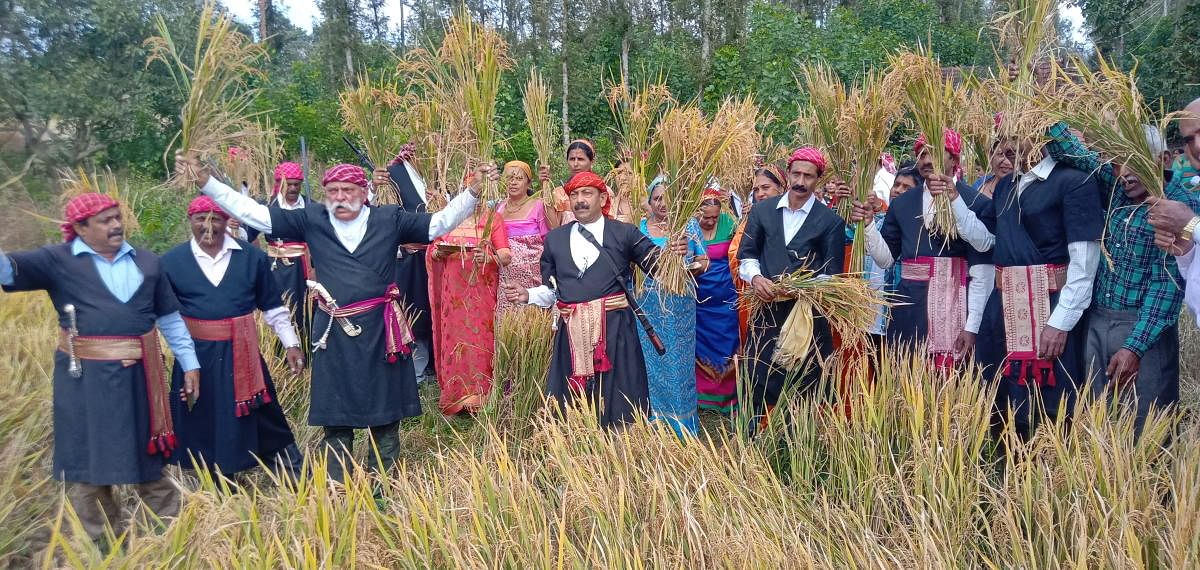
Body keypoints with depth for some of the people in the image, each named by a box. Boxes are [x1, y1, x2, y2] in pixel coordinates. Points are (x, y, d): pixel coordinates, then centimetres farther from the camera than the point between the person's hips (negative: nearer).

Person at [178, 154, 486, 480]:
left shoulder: (389, 219, -1)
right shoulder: (312, 220, 1)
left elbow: (440, 223, 0)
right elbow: (253, 213, 1)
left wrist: (472, 190, -10)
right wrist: (205, 182, -4)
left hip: (381, 330, 0)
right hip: (333, 332, 1)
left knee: (386, 414, 10)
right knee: (335, 416, 11)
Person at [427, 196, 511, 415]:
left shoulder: (493, 218, 3)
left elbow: (506, 255, -6)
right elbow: (432, 252, 16)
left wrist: (490, 257, -26)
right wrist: (440, 252, -7)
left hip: (482, 291, -2)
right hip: (453, 290, 3)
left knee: (480, 337, -5)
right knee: (453, 337, 2)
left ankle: (478, 395, 2)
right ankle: (455, 394, 10)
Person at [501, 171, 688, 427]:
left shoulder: (624, 233, 6)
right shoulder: (555, 238, 14)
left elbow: (657, 264, 3)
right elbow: (550, 289, 17)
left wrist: (672, 253, -17)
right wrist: (528, 295, 0)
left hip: (614, 328, -2)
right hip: (572, 332, 3)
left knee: (615, 400, 0)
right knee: (571, 405, 7)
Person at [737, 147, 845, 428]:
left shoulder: (831, 221, 1)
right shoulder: (762, 210, 8)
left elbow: (832, 273, 0)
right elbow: (747, 254, 11)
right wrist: (755, 277, -9)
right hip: (767, 308, 2)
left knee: (805, 388, 6)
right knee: (759, 382, 3)